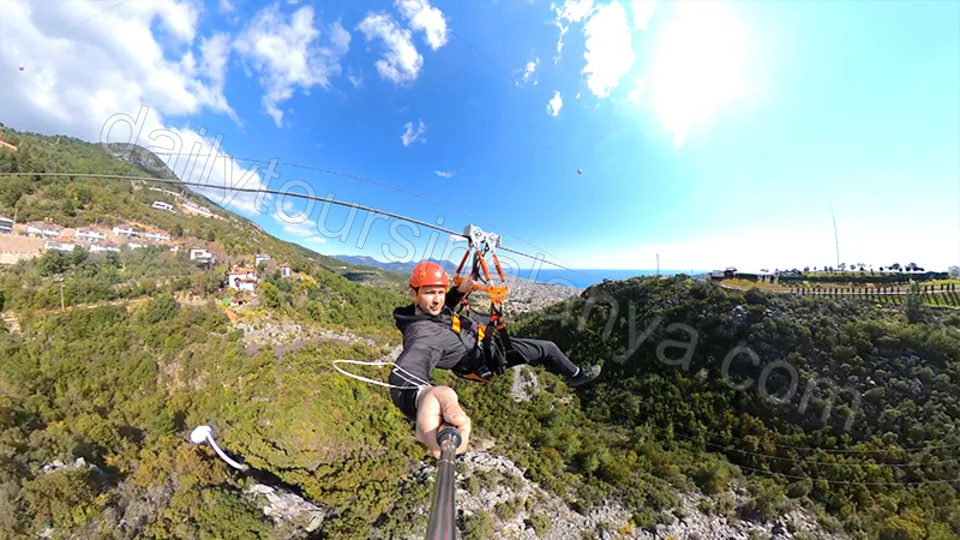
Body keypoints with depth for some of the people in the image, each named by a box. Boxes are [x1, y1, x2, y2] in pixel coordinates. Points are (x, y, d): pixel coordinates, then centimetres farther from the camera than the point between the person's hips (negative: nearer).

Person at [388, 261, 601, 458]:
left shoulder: (421, 310, -15)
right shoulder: (425, 335, -42)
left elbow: (444, 308, 6)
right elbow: (404, 375, -59)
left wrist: (459, 291, -16)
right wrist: (426, 396, -83)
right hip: (486, 354, -8)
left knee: (488, 318, 39)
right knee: (547, 349, 2)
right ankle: (575, 375, 31)